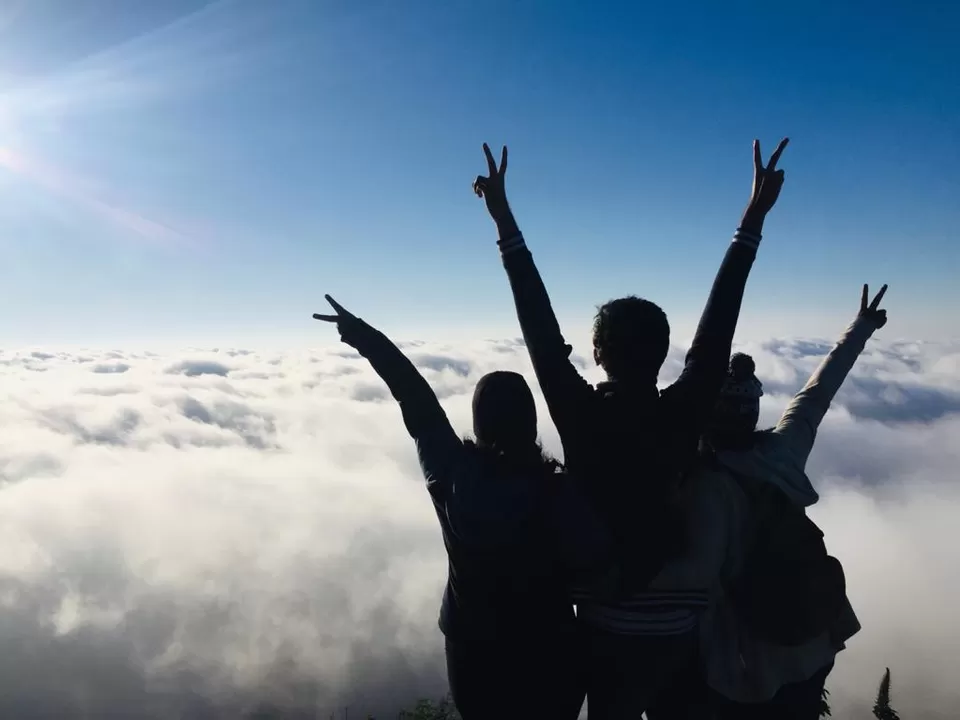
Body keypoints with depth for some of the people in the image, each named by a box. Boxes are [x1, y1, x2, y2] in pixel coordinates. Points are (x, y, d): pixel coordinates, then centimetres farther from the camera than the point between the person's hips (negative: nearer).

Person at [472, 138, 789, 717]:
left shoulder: (582, 417, -21)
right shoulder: (683, 416, -18)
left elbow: (542, 329, -21)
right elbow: (718, 326, -16)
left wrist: (504, 221, -16)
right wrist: (754, 219, -11)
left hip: (608, 625, 0)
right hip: (683, 626, 1)